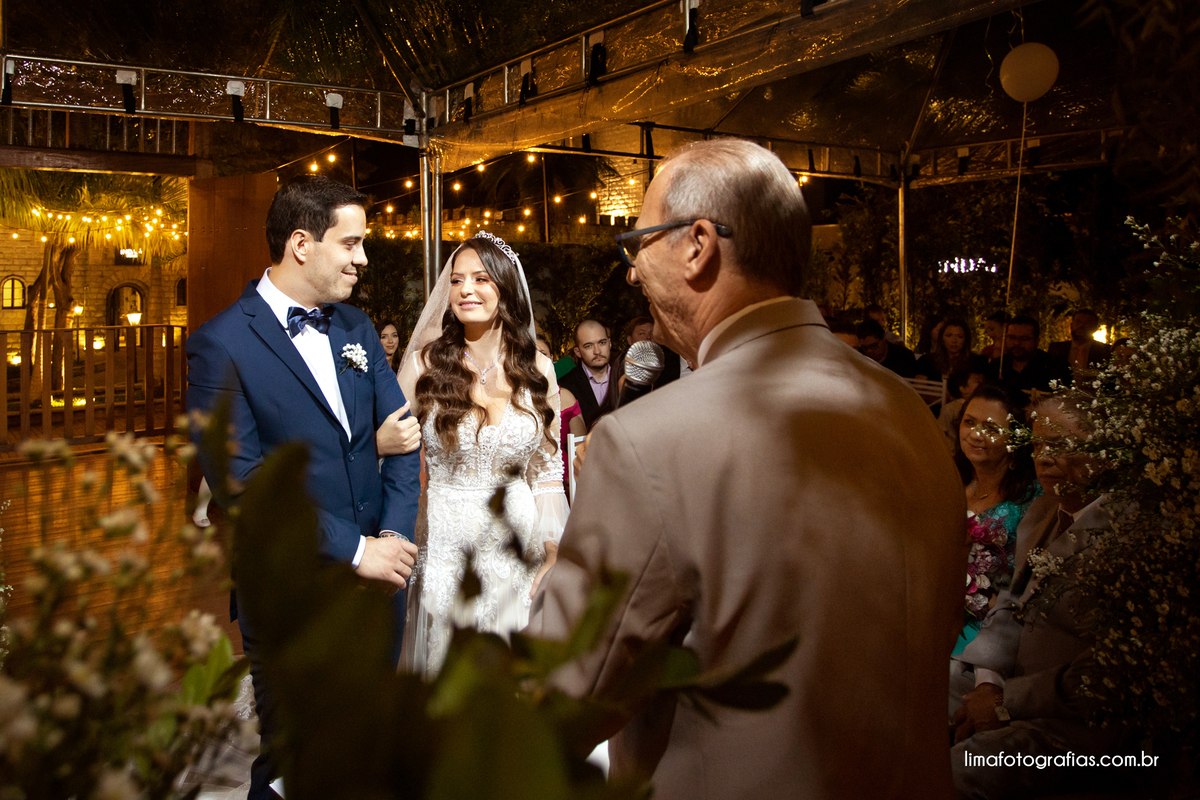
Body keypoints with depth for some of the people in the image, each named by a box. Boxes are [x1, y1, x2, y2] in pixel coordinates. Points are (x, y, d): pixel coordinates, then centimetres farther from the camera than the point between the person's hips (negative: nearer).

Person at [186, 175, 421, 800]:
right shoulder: (221, 344, -13)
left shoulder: (356, 329, 6)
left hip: (380, 576, 6)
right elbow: (243, 483, -19)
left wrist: (394, 534, -10)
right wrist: (353, 550, -18)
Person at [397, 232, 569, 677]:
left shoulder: (537, 368, 0)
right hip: (443, 541, -1)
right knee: (444, 670, 11)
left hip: (515, 547, 1)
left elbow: (547, 470, 4)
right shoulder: (425, 363, -4)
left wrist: (553, 554, 1)